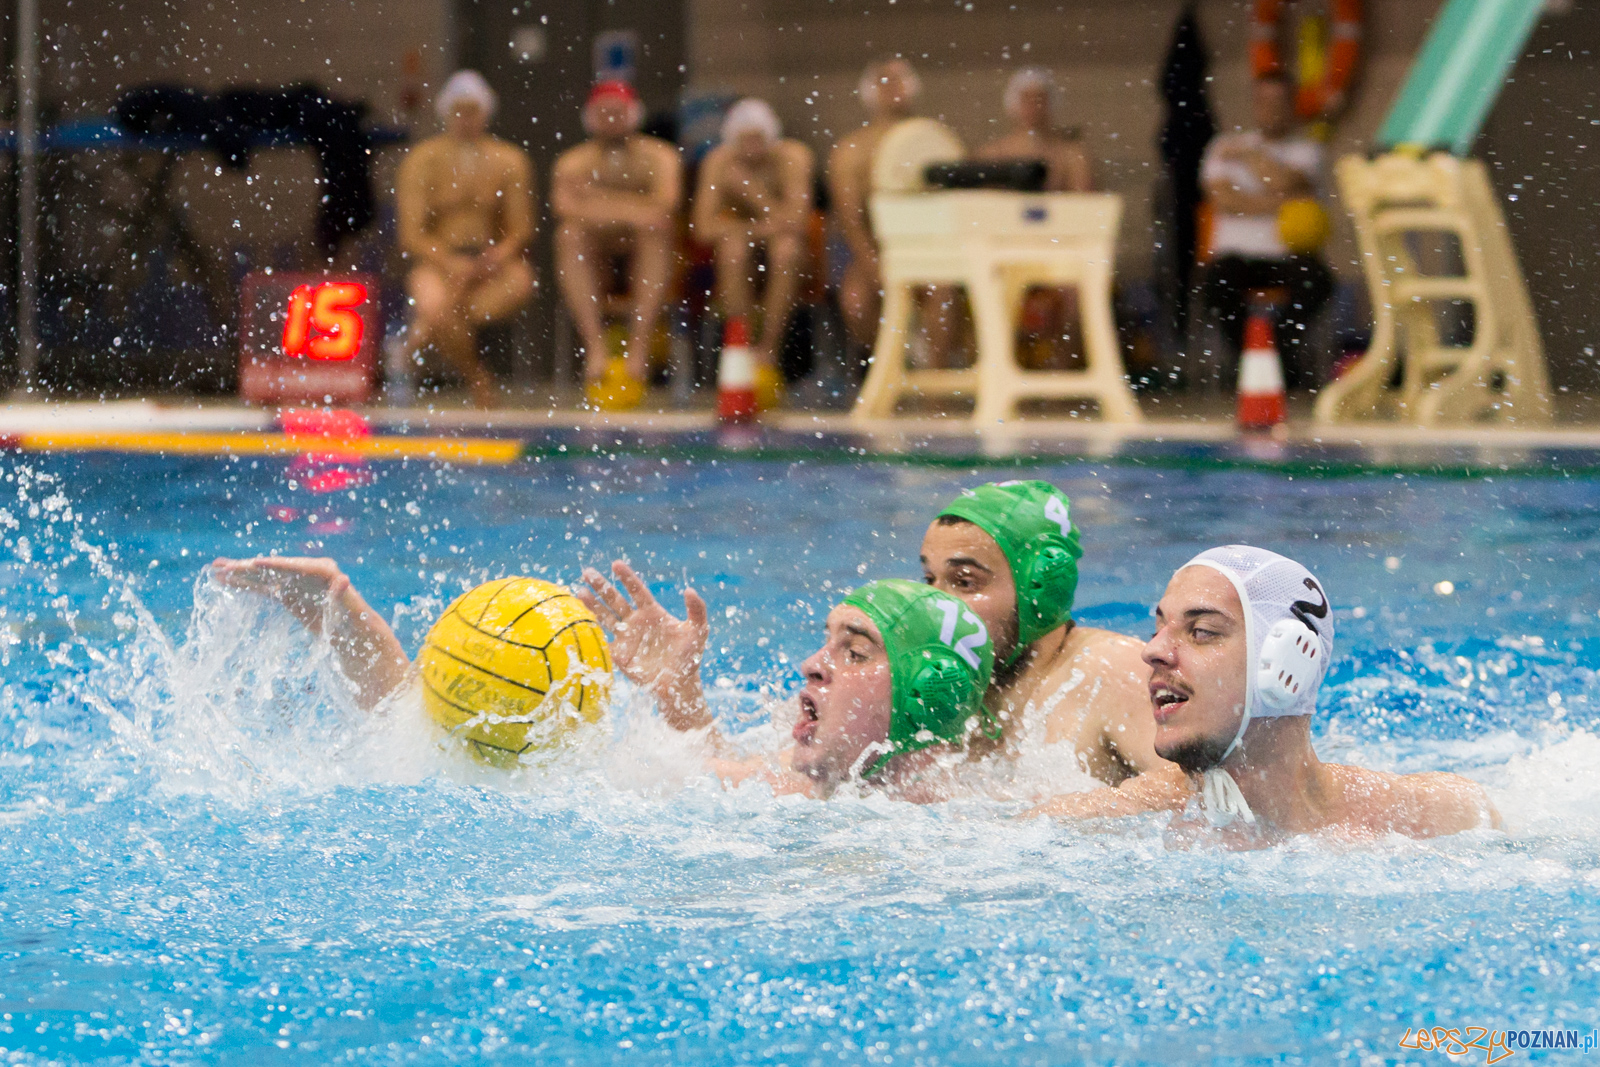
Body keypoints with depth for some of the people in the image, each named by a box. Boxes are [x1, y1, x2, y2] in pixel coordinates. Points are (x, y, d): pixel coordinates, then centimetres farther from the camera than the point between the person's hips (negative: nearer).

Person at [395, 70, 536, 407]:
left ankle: (424, 329, -24)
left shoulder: (510, 161, 5)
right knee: (434, 306, -37)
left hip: (492, 262, 2)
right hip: (437, 263, -2)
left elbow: (521, 228, 2)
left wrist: (500, 254, -21)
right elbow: (411, 236, -7)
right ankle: (477, 380, -10)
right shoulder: (422, 161, -1)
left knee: (521, 281, -34)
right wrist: (451, 264, -24)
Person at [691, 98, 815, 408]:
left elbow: (794, 223, -25)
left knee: (787, 248, -34)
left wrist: (750, 188, -29)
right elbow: (705, 228, -20)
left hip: (784, 259, 0)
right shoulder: (720, 161, -13)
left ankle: (766, 354, -29)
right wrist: (761, 226, -22)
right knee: (734, 245, -33)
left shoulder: (793, 157, -15)